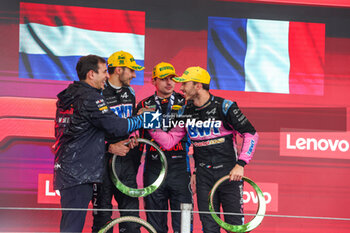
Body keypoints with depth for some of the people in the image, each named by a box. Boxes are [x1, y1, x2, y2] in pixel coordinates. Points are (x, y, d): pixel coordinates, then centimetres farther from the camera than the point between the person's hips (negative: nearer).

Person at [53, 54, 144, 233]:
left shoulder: (67, 97, 16)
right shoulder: (89, 98, -14)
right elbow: (116, 126, -15)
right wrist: (142, 119, 0)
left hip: (65, 170, 10)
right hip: (79, 174, -10)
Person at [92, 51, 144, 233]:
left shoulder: (129, 92, 12)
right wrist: (110, 147, -21)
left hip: (126, 159, 7)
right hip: (105, 158, -6)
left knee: (131, 208, 7)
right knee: (102, 211, 0)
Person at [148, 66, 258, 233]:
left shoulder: (224, 107, -9)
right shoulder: (185, 112, 6)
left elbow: (251, 134, -6)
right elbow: (169, 141, 6)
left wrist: (240, 164, -13)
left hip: (229, 173, -4)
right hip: (204, 175, 4)